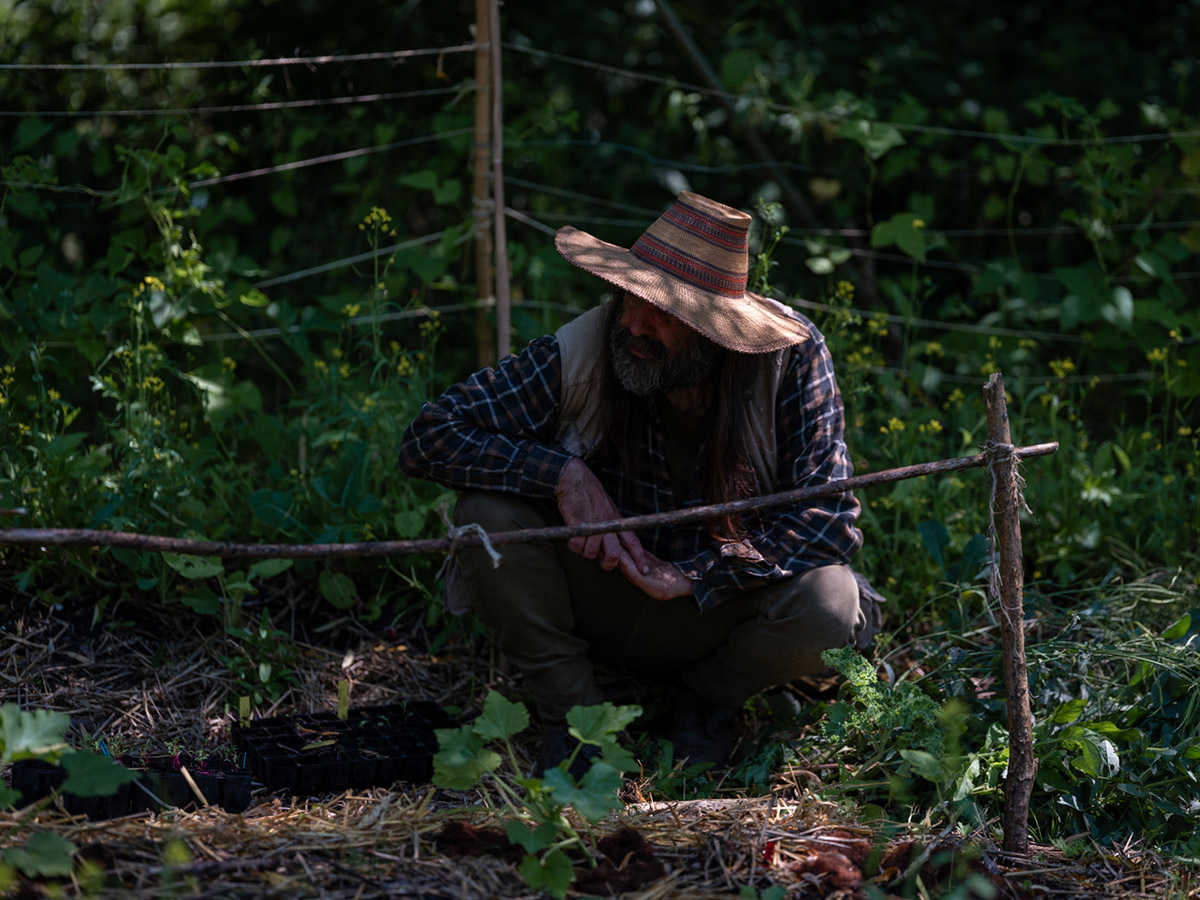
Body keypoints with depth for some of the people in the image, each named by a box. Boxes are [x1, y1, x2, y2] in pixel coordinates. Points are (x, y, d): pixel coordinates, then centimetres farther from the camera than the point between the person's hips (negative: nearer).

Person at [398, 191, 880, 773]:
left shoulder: (793, 355, -21)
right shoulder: (577, 353, -21)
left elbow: (827, 517, -21)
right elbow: (428, 436, -19)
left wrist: (692, 576, -28)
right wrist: (563, 473, -32)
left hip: (719, 604, 0)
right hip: (599, 606, 0)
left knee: (828, 605, -31)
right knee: (490, 509, -26)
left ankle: (709, 697, 4)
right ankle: (573, 708, -4)